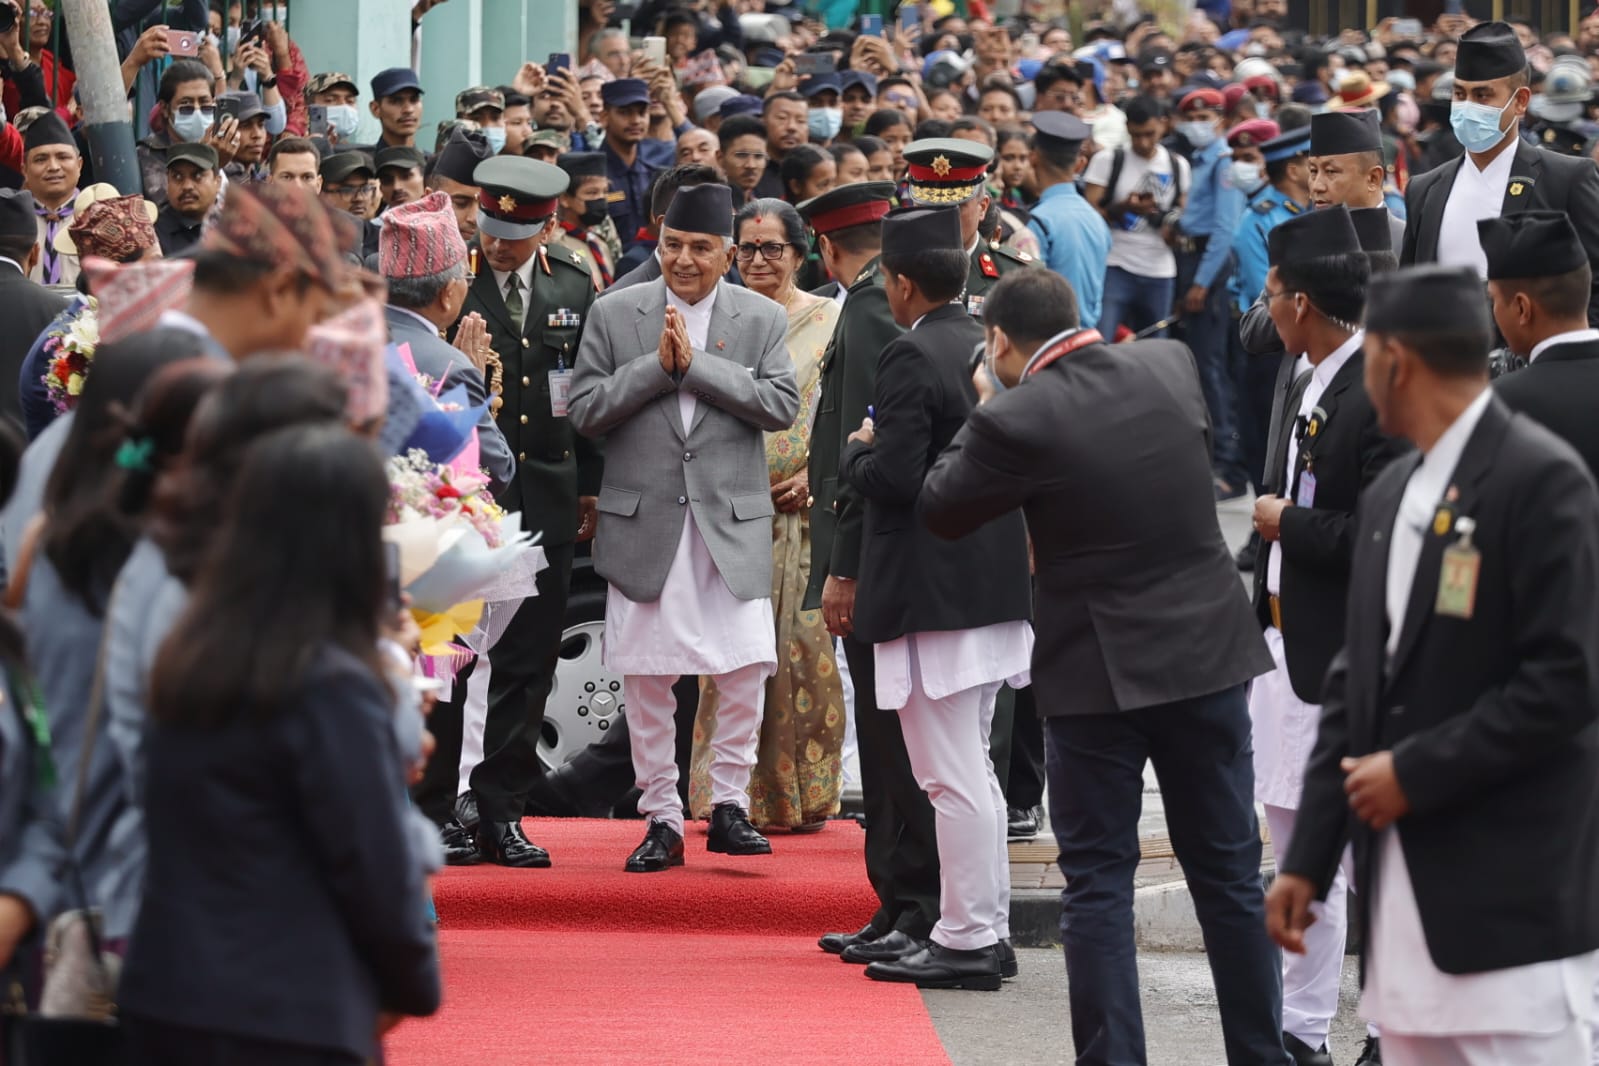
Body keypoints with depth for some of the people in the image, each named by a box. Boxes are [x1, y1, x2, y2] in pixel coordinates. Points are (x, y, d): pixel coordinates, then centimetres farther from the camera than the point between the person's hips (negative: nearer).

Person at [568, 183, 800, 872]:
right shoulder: (615, 315, 5)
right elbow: (585, 411, -1)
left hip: (732, 524, 0)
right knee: (646, 676, 3)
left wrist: (694, 363, -13)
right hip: (643, 523, 0)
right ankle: (661, 818, 12)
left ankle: (728, 803, 9)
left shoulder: (762, 320, 5)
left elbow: (781, 406, -8)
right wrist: (657, 366, -12)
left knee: (747, 667, -6)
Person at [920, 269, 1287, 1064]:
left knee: (1098, 883, 4)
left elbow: (940, 510, -2)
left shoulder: (1017, 421, -16)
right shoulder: (1171, 366, -1)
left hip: (1099, 672, -5)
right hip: (1207, 650, 5)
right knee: (1228, 873, 12)